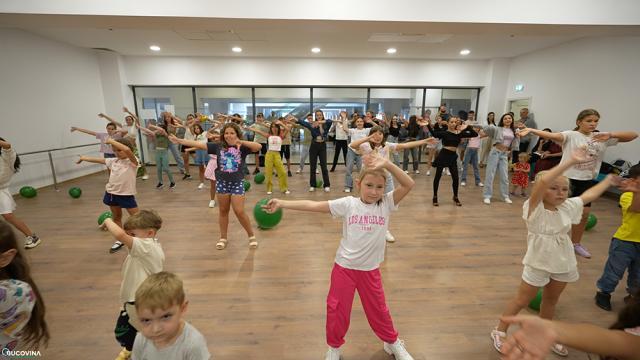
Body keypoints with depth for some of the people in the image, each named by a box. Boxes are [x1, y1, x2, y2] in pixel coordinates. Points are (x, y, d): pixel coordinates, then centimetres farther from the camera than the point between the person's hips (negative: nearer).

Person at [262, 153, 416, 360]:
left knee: (378, 311, 19)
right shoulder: (348, 204, -12)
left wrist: (387, 164, -30)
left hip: (370, 270, 1)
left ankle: (393, 343, 48)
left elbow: (408, 184, -18)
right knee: (337, 311, 13)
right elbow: (313, 206, -15)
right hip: (344, 267, 0)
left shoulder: (387, 203, -8)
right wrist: (282, 203, -19)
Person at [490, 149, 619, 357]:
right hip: (538, 264, -6)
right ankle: (499, 332, 25)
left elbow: (589, 195, 16)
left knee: (551, 301, 23)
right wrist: (571, 162, -44)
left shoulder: (567, 207, -4)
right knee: (522, 301, 7)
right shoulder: (535, 209, -25)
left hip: (563, 264, 6)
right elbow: (542, 181, -42)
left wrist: (608, 180, 23)